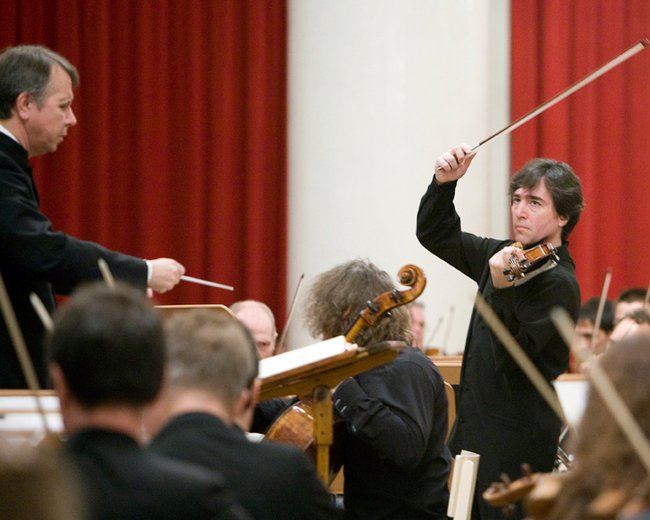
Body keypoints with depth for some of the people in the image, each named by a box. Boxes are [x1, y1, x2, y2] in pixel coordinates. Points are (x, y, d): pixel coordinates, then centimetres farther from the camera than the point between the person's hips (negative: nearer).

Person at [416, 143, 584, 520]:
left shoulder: (558, 283, -15)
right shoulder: (508, 255, 8)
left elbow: (513, 359, -23)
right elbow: (435, 235, 19)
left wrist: (501, 288, -35)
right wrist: (444, 183, 1)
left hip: (517, 444, -8)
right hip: (475, 430, 8)